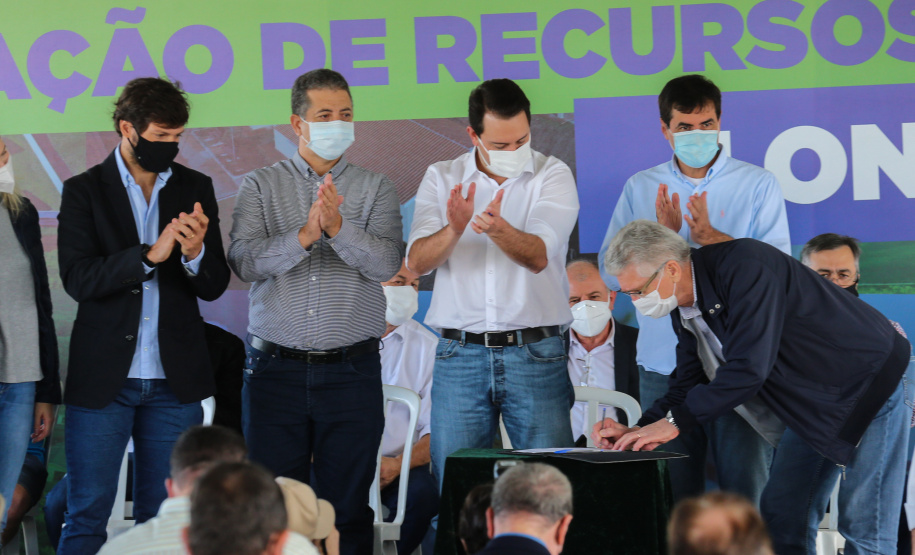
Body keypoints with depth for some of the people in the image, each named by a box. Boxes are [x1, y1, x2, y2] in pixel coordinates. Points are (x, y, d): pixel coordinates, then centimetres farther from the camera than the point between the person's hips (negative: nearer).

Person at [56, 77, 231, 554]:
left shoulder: (195, 189, 8)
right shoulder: (84, 191, 0)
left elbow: (214, 286, 5)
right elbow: (77, 279, -12)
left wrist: (195, 253, -18)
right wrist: (150, 255, -24)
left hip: (175, 381, 3)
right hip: (102, 380, -3)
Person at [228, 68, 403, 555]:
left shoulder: (375, 189, 7)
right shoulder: (260, 187, 7)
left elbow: (387, 263, -8)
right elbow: (245, 261, -8)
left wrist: (339, 228, -24)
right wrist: (304, 236, -23)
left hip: (351, 370, 0)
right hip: (276, 368, 0)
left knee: (348, 507, 4)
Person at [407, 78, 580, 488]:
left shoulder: (553, 176, 2)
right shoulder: (442, 179, 8)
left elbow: (538, 256, -14)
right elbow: (416, 263, -4)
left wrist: (498, 228, -35)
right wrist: (454, 229, -24)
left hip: (534, 354, -1)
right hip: (459, 354, 1)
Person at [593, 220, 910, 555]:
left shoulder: (745, 267, -29)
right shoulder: (683, 308, 0)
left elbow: (749, 367, -34)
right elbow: (686, 387, 8)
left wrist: (675, 422, -29)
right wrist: (637, 432, -9)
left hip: (871, 378, -9)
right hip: (811, 402, 9)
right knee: (781, 511, 4)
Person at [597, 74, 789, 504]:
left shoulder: (758, 185, 6)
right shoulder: (640, 189, 13)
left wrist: (712, 237, -16)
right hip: (664, 366, 2)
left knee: (747, 493, -5)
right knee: (671, 496, 2)